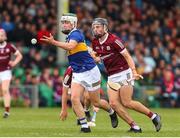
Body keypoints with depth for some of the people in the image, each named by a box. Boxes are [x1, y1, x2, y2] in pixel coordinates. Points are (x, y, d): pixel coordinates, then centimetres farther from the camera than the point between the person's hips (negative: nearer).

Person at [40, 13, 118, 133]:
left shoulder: (75, 34, -19)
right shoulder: (70, 36, 10)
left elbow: (70, 47, -39)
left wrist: (53, 42, -47)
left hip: (89, 72, -8)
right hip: (77, 74, 8)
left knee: (96, 103, 5)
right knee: (74, 99, -12)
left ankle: (112, 113, 35)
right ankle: (85, 126, -8)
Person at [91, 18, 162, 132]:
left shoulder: (114, 40, -15)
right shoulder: (95, 43, 6)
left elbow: (127, 56, -15)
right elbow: (96, 57, 22)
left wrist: (134, 72, -26)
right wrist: (95, 58, -4)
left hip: (124, 73, -7)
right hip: (112, 77, 7)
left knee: (126, 103, -11)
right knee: (114, 103, -8)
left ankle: (154, 116, 5)